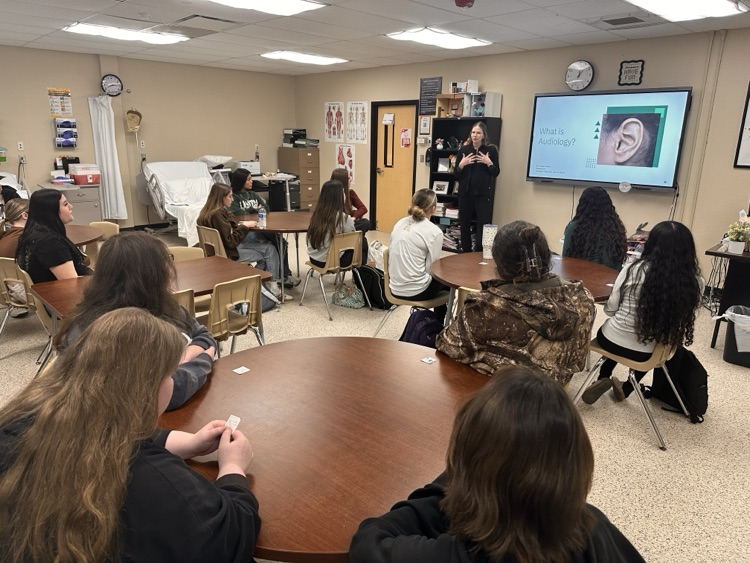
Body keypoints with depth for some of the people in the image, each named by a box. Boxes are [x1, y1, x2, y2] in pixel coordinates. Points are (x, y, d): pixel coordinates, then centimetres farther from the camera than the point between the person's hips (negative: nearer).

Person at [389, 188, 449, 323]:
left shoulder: (400, 223, 5)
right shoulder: (434, 231, -14)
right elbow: (431, 268, -11)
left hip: (395, 288, 7)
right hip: (415, 291, -6)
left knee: (437, 278, 30)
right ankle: (438, 324, 37)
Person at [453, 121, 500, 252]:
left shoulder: (491, 150, 0)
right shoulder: (464, 150, 4)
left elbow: (496, 173, 1)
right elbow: (456, 174, 6)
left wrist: (489, 163, -15)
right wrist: (461, 164, -12)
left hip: (483, 193, -2)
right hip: (465, 192, 2)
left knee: (484, 225, -7)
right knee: (464, 224, 7)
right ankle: (466, 254, 19)